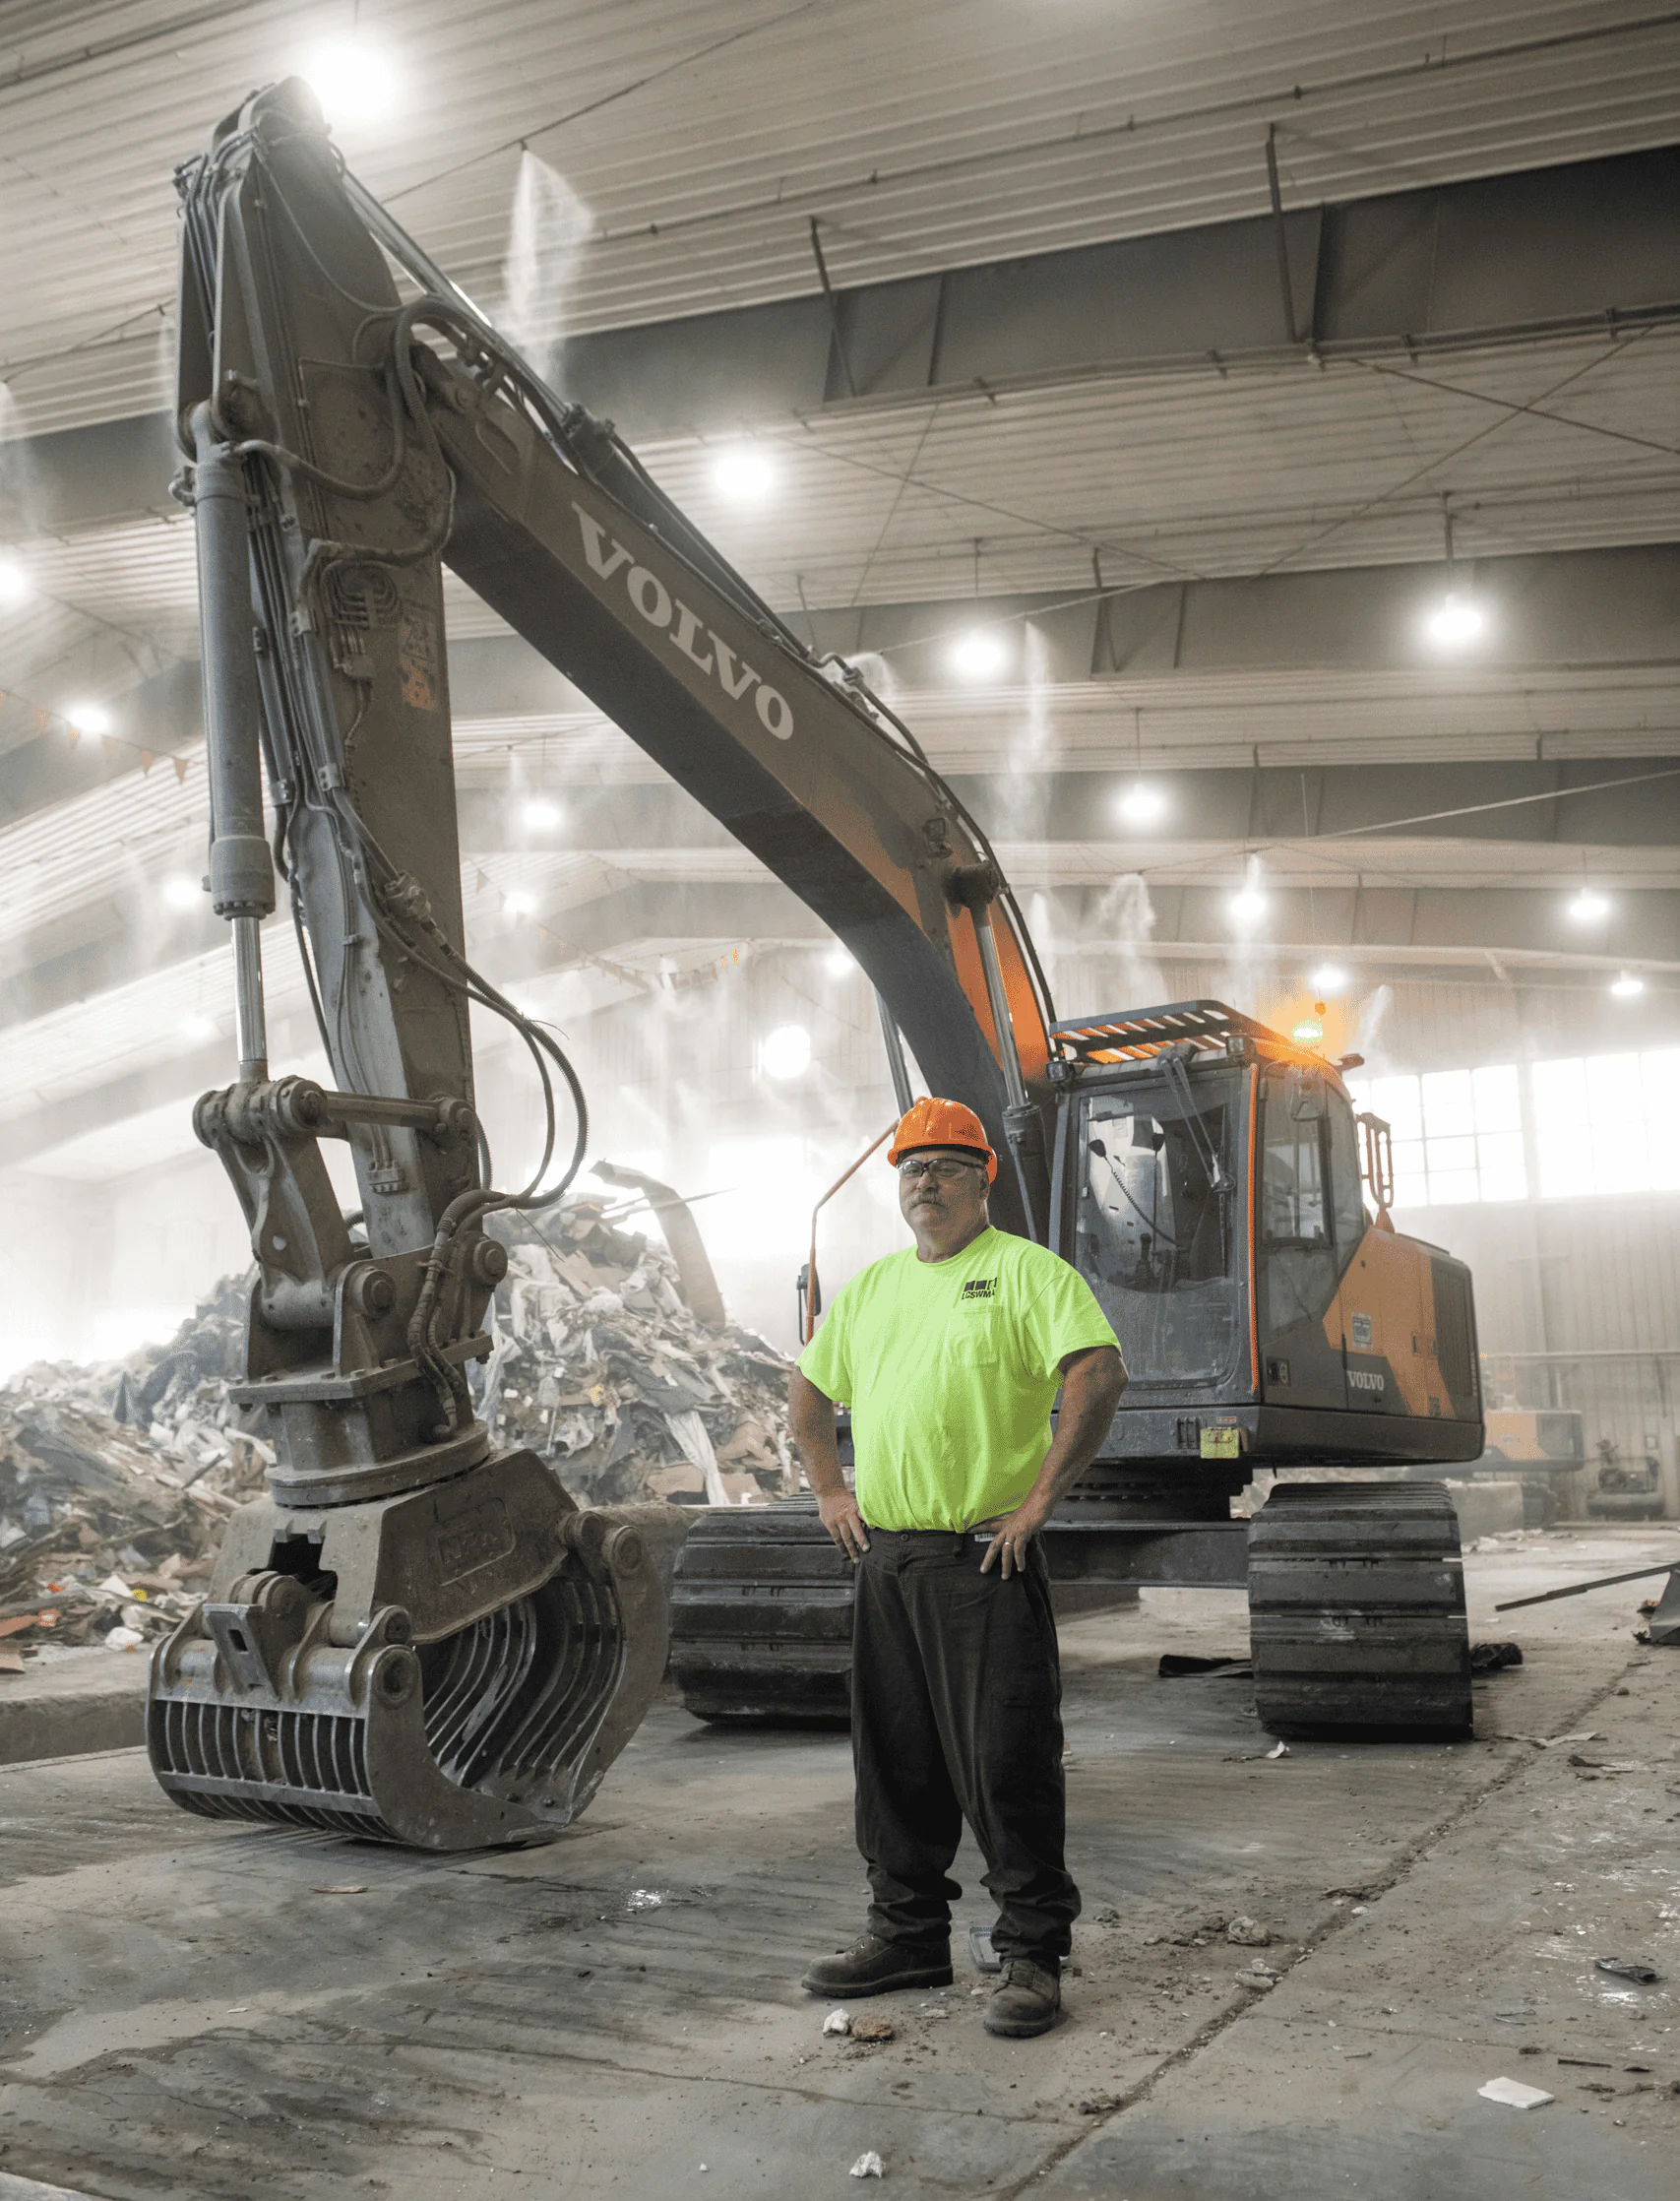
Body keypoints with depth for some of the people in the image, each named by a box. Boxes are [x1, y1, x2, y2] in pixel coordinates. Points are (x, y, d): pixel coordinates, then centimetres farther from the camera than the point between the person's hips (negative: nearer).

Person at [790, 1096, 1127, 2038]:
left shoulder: (1026, 1270, -5)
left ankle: (1035, 1955, 11)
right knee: (895, 1758, 14)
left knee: (1008, 1762, -2)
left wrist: (1041, 1496, -18)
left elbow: (1101, 1375, -17)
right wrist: (830, 1489, 15)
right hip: (884, 1558, 7)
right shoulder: (869, 1287, 15)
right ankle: (909, 1934, 29)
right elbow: (808, 1388, 27)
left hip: (987, 1560, -7)